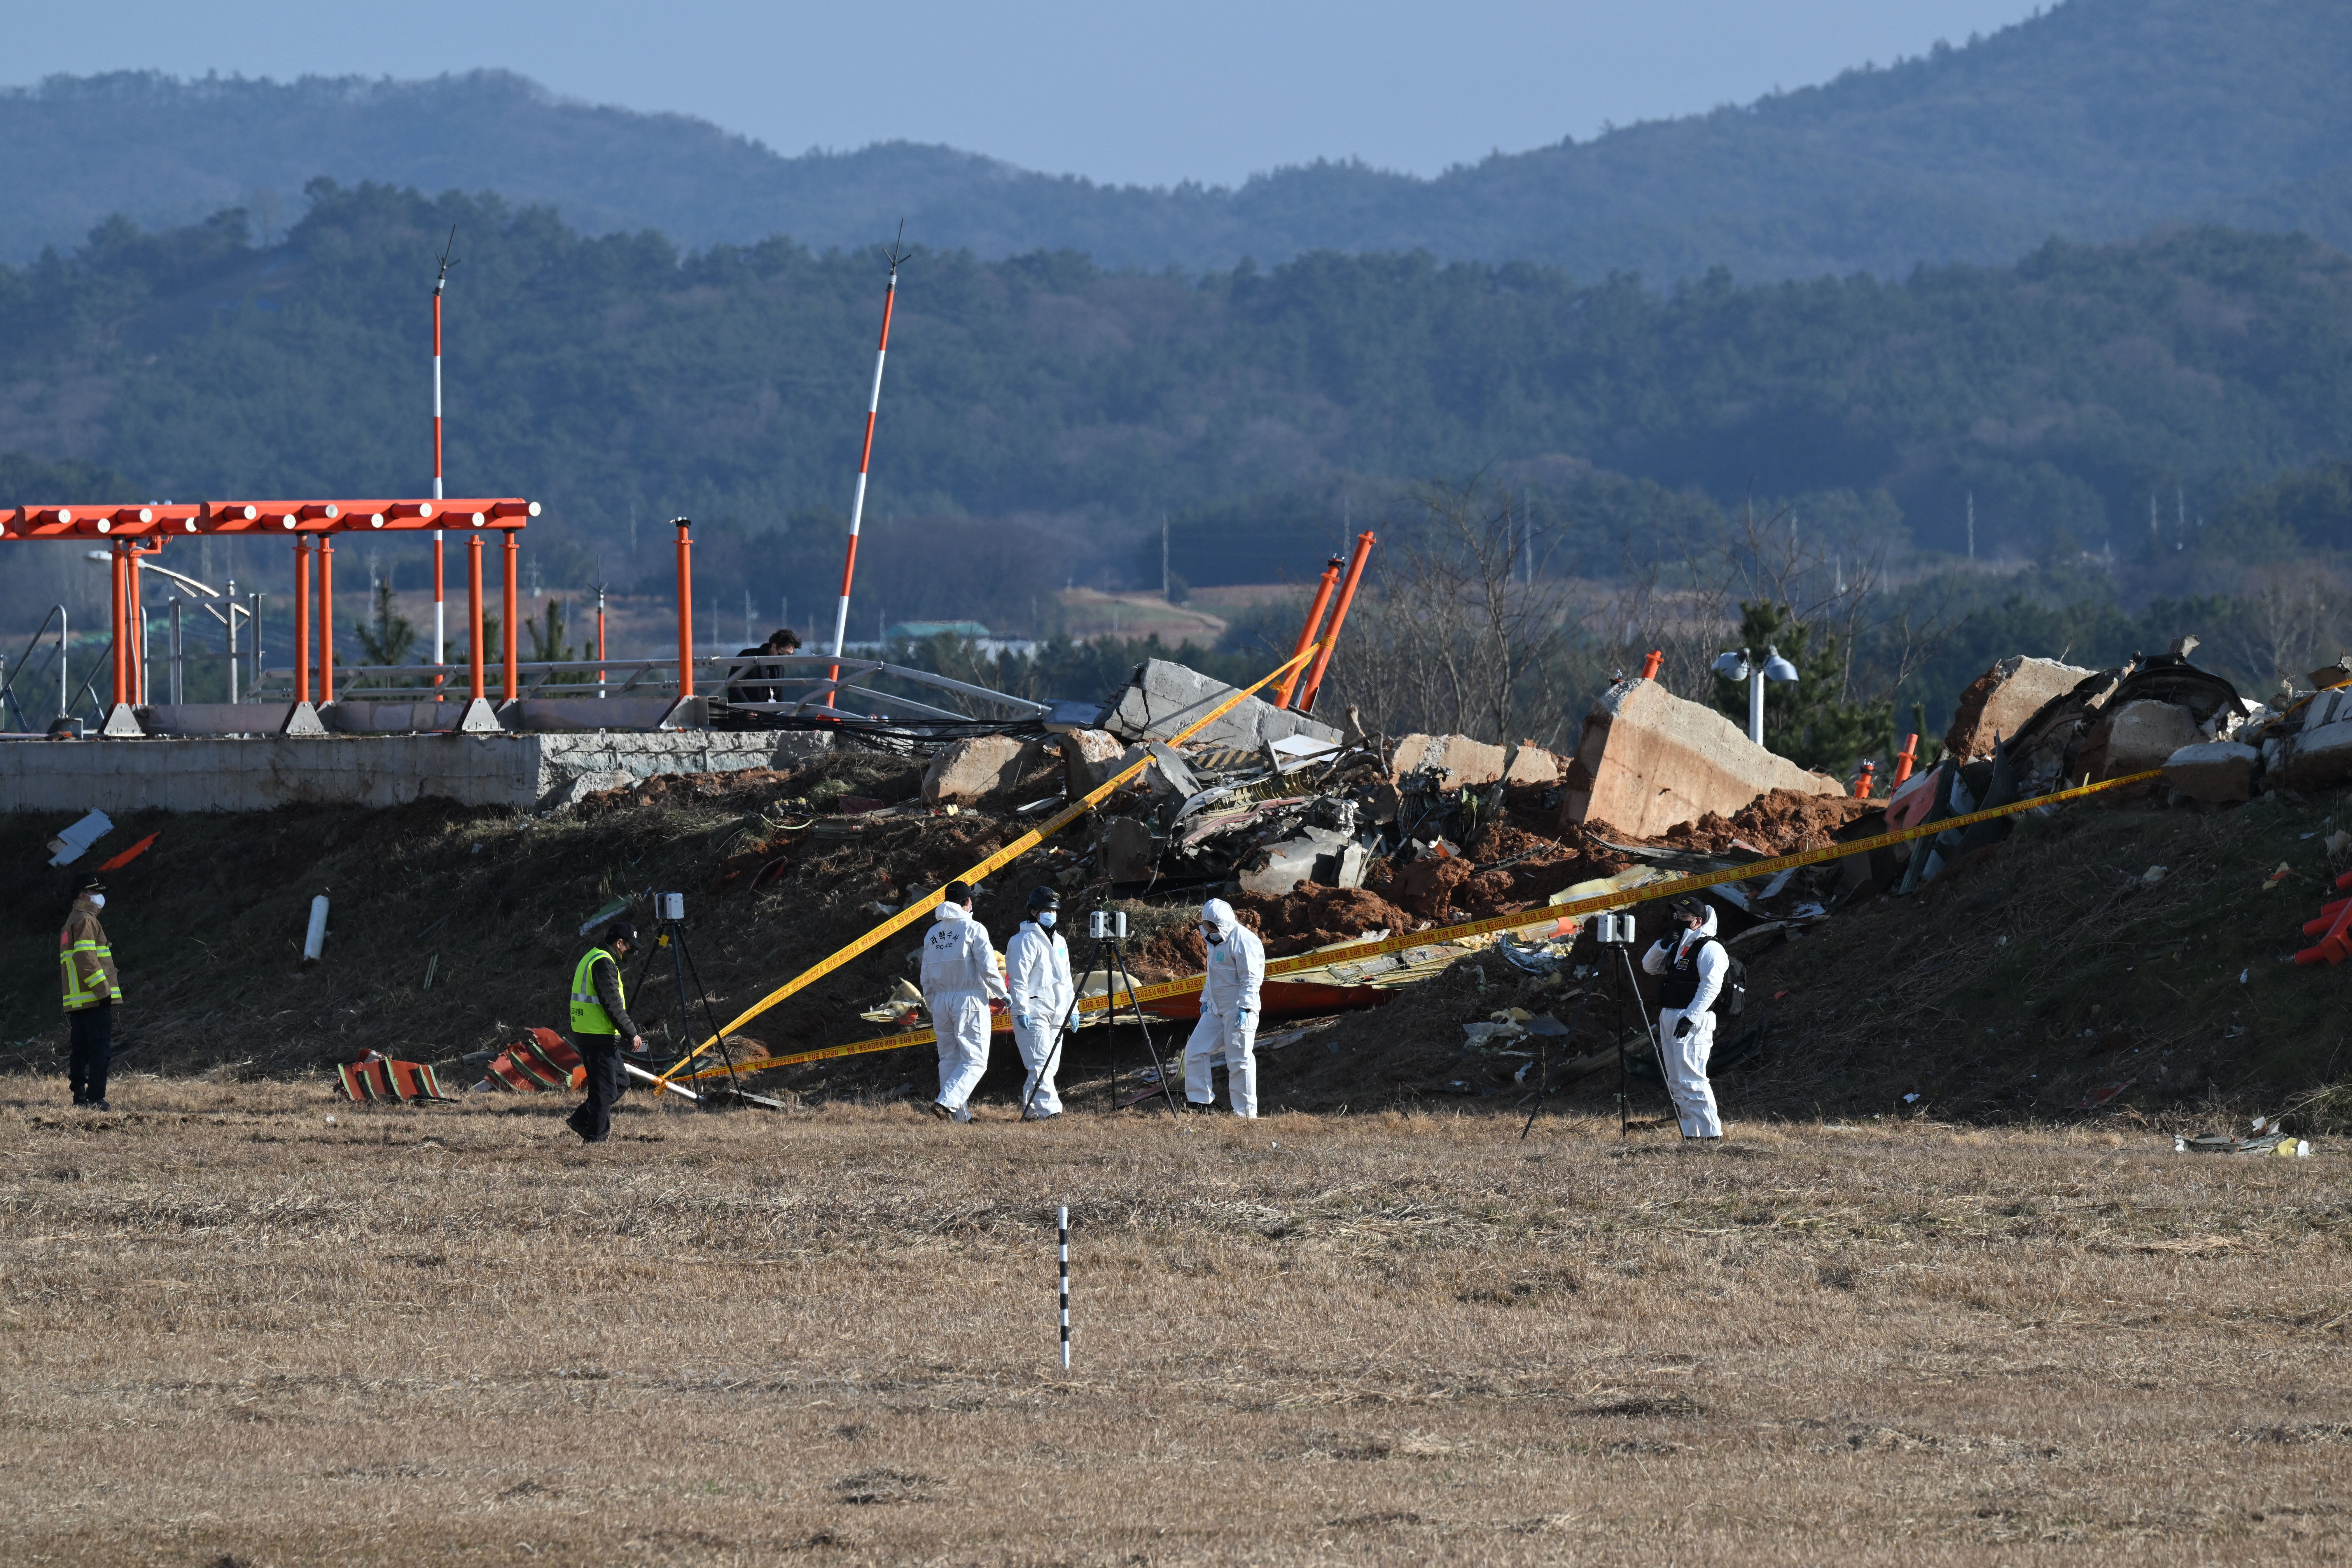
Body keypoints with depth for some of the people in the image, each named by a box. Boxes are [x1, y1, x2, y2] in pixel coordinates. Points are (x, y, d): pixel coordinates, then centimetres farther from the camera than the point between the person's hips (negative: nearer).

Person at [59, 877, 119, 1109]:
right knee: (101, 1051, -10)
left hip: (75, 1001, 10)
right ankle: (96, 1100, -15)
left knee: (80, 1050, 10)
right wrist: (103, 990, -20)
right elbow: (86, 959, -20)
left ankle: (79, 1096, 11)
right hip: (94, 1000, -10)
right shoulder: (86, 921, -10)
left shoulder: (71, 922, 22)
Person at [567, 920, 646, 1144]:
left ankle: (583, 1120, 16)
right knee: (605, 1088, -4)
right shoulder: (604, 963, -15)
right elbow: (612, 1004, -20)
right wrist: (632, 1034, -13)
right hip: (599, 1037, -10)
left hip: (585, 1033, 10)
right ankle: (595, 1137, 1)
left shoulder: (589, 958, 18)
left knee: (620, 1083, 16)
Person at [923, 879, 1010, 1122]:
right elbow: (988, 968, -12)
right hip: (970, 1001, -6)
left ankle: (958, 1114, 12)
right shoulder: (972, 929, -7)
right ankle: (946, 1103, -22)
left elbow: (926, 978, 14)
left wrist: (933, 1007, 23)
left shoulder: (932, 934, 11)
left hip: (941, 1001, 6)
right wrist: (1004, 994, 3)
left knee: (949, 1059, 13)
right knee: (975, 1060, -5)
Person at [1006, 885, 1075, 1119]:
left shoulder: (1059, 942, 21)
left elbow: (1066, 980, 28)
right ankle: (1050, 1109, -24)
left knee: (1050, 1066, 8)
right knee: (1041, 1064, -16)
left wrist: (1072, 1009, 23)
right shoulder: (1026, 940, -7)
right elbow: (1018, 978, -13)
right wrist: (1022, 1010, -19)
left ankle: (1030, 1108, 15)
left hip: (1056, 1014, 9)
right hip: (1033, 1014, -9)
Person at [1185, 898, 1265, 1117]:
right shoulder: (1215, 940, 14)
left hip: (1238, 1013, -9)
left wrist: (1245, 1008, -26)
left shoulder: (1243, 941, -16)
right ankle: (1200, 1101, 13)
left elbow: (1251, 978, -20)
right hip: (1216, 1009, 9)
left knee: (1240, 1061, -6)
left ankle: (1246, 1113, 0)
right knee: (1195, 1051, 5)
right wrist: (1206, 999, 27)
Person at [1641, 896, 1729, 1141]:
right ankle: (1692, 1134, 13)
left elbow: (1711, 986, -20)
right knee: (1677, 1083, 9)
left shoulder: (1709, 949, -10)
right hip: (1669, 1020, 10)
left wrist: (1690, 1018, -25)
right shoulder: (1679, 947, 19)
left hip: (1693, 1023, -10)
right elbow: (1649, 967, 25)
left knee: (1691, 1080, -15)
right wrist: (1662, 945, 6)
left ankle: (1712, 1133, -14)